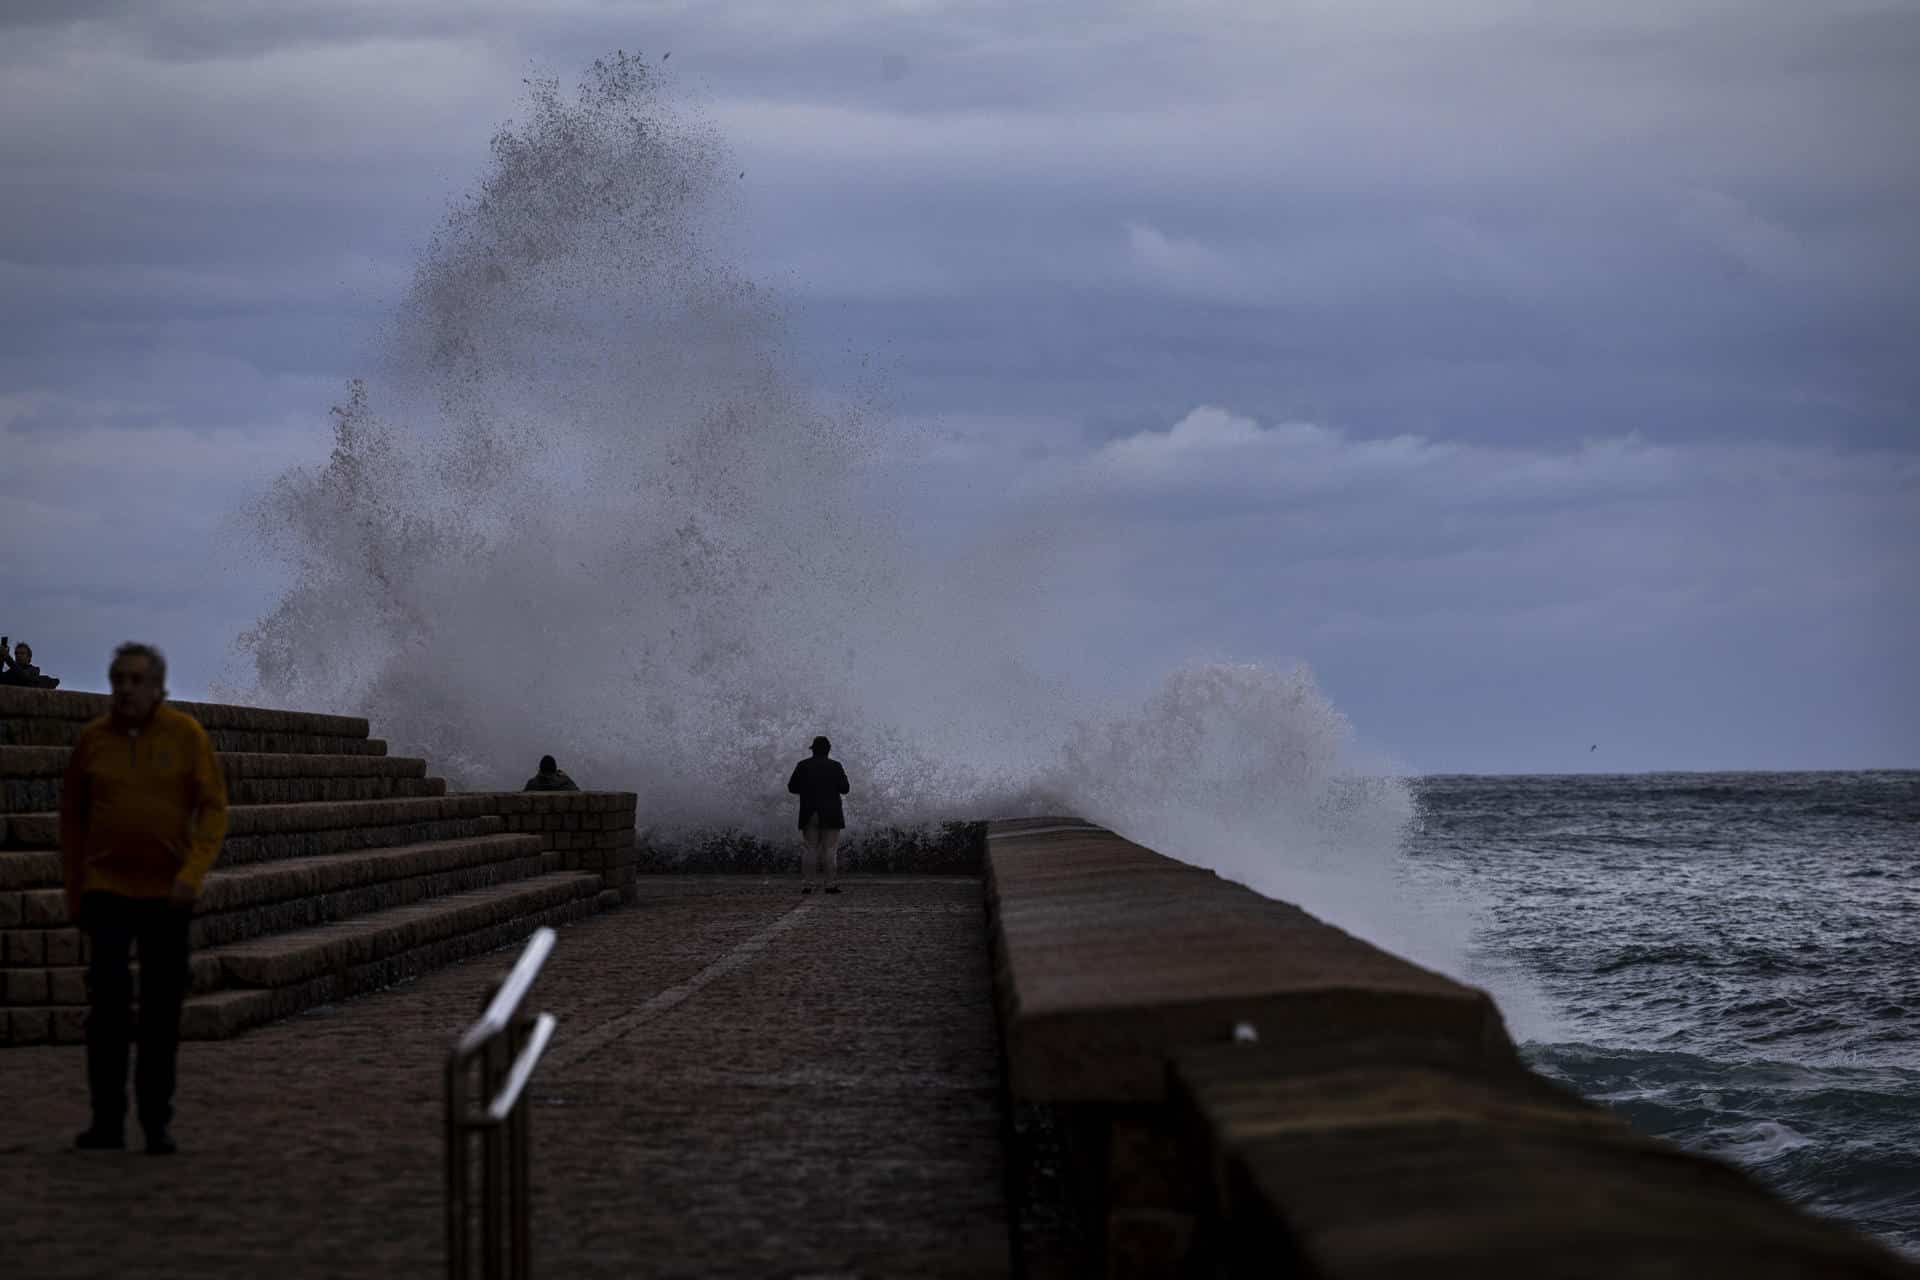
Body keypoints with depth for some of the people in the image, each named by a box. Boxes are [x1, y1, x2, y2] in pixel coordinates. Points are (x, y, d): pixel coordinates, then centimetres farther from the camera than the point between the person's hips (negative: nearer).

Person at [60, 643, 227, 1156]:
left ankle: (156, 1120, 14)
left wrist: (193, 874, -21)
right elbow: (72, 817, 8)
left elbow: (213, 810, -7)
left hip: (168, 891, 0)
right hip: (107, 889, 0)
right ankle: (107, 1119, -5)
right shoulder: (92, 739, -1)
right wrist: (73, 893, 7)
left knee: (163, 1008, 3)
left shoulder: (188, 734, -6)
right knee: (107, 998, -11)